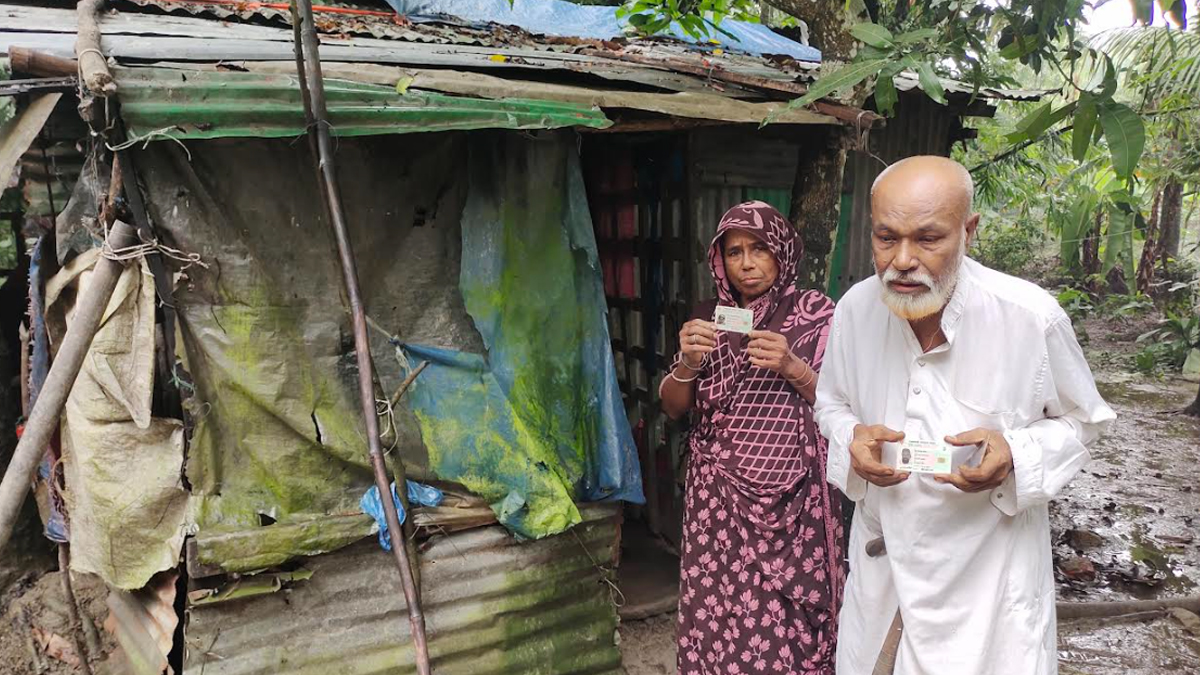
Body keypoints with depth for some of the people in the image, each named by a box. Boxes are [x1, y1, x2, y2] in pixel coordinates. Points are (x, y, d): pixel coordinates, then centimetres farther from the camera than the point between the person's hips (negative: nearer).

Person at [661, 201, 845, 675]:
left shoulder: (814, 314, 0)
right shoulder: (708, 317, 8)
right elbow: (672, 408, 7)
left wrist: (795, 369, -18)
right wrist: (688, 362, -12)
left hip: (791, 502, -2)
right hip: (718, 499, 2)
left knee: (787, 628, -3)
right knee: (716, 619, -1)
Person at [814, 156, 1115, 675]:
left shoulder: (1031, 316, -19)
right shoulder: (856, 307, -10)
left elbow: (1081, 420, -1)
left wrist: (1016, 456, -22)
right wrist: (851, 438, -15)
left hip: (987, 572, -3)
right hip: (881, 562, 3)